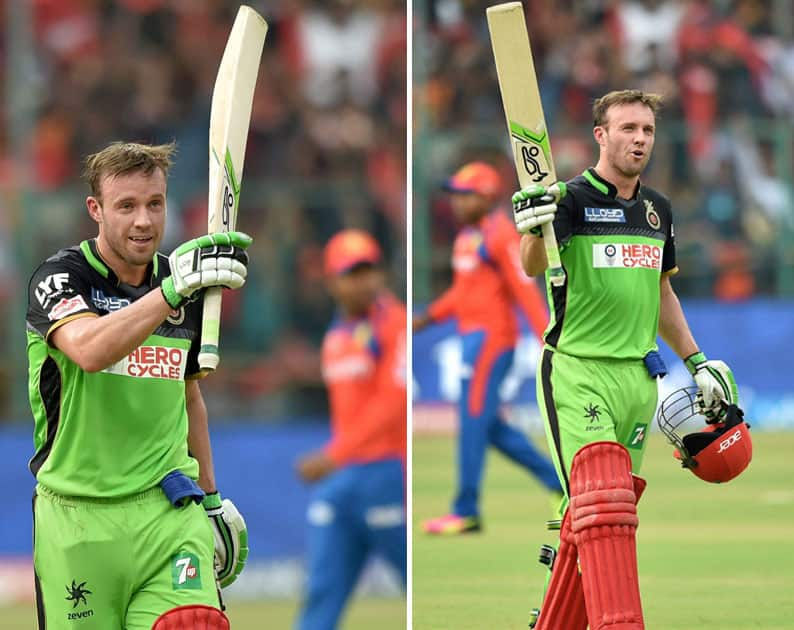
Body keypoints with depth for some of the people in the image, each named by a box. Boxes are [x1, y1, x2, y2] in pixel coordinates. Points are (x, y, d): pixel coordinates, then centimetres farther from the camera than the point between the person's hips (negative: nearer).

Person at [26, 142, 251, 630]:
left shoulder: (184, 287, 11)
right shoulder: (60, 277, -6)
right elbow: (90, 350, -29)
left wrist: (211, 497, 27)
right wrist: (174, 288, -38)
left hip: (170, 508, 3)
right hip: (77, 517, -3)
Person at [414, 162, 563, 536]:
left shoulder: (501, 235, -14)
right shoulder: (466, 237, 14)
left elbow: (525, 290, -18)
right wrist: (430, 318, 11)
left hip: (491, 337, -10)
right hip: (473, 337, 10)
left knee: (473, 421, -6)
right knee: (488, 424, 11)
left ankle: (466, 512, 0)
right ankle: (559, 480, 18)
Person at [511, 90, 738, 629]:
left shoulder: (658, 208, 14)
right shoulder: (571, 199, -7)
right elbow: (535, 267, -25)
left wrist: (697, 362, 24)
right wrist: (535, 232, -47)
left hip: (639, 377, 6)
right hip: (577, 370, -6)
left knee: (600, 517, 6)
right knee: (602, 507, -18)